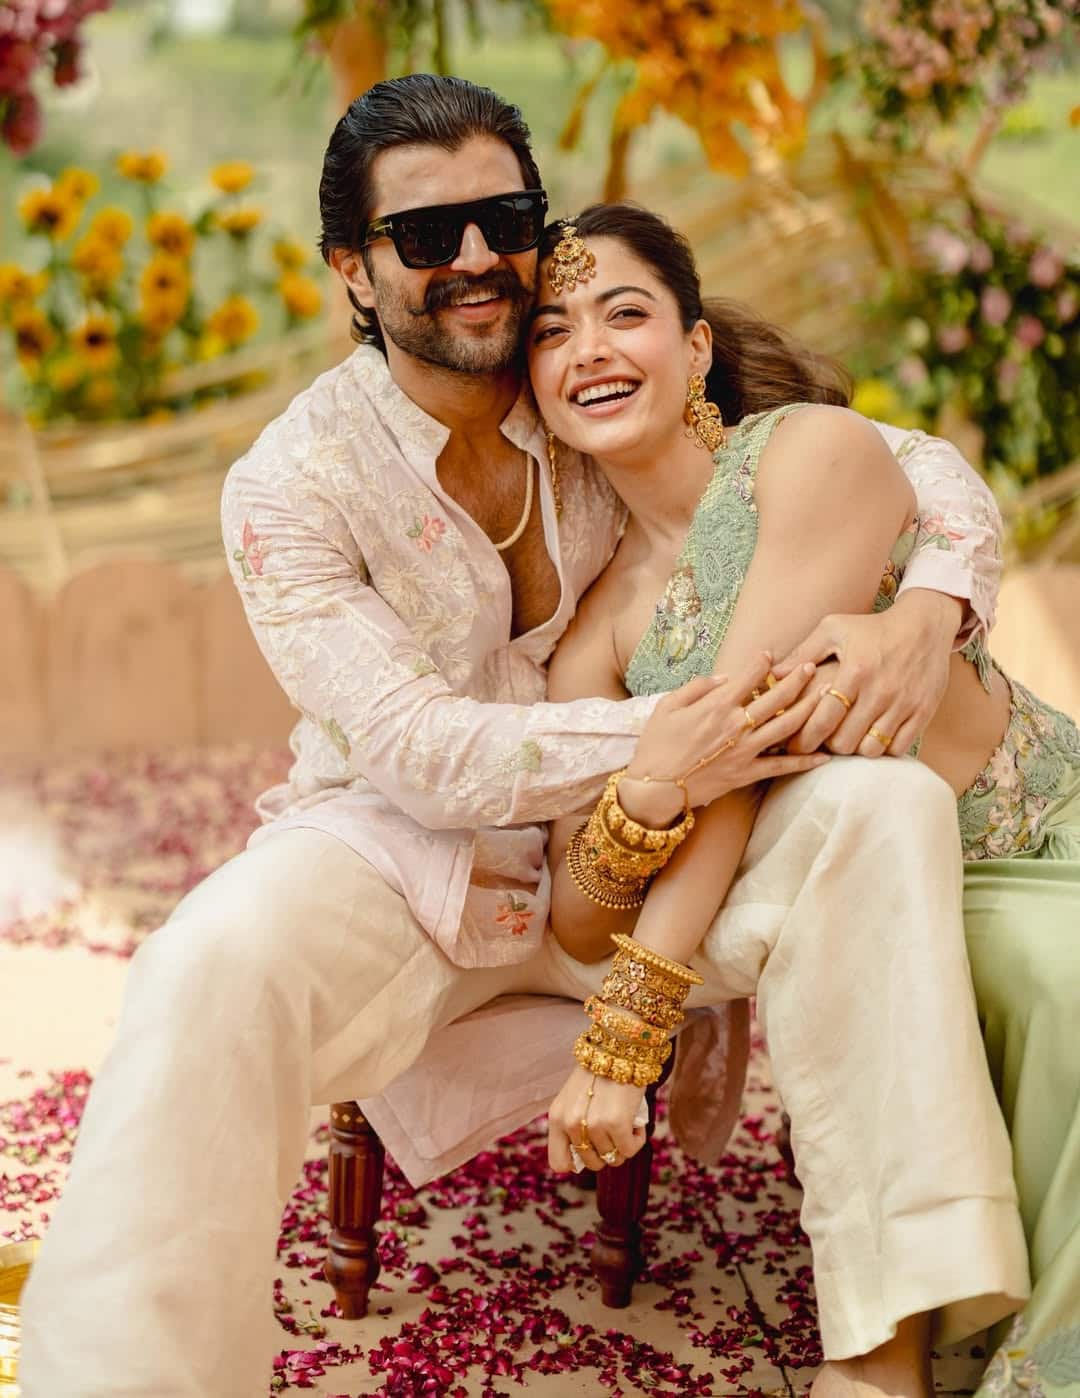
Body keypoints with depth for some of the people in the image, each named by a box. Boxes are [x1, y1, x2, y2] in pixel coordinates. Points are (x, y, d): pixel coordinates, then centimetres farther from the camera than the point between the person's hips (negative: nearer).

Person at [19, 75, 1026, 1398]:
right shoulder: (291, 483, -7)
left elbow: (913, 459, 2)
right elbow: (416, 747, -17)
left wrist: (930, 608, -22)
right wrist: (653, 742, -31)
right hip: (402, 855, -2)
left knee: (885, 804, -24)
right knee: (212, 972, -36)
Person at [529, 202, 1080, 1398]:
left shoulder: (817, 450, -11)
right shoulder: (597, 632, 1)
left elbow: (742, 723, -19)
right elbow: (580, 927, -4)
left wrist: (623, 1034, -21)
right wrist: (635, 811, -27)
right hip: (877, 919, 2)